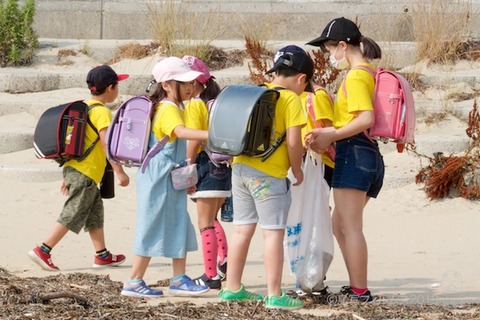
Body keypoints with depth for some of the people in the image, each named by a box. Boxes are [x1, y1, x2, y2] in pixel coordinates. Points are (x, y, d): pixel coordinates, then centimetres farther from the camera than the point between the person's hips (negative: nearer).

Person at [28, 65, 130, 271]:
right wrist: (119, 171, -19)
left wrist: (68, 176, 22)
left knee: (95, 211, 16)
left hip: (74, 169, 9)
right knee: (72, 215, -7)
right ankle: (43, 251, -10)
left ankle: (102, 255, 20)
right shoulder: (102, 112, -12)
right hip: (86, 173, -9)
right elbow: (106, 144, -20)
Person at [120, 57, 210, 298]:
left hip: (168, 180, 10)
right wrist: (211, 135, -50)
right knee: (153, 229, -5)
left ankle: (179, 280, 13)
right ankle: (134, 282, 1)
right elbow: (181, 132, -38)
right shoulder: (169, 110, -18)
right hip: (159, 180, -10)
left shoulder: (166, 107, 14)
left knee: (180, 228, 10)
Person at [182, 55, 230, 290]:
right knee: (211, 219, 23)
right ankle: (224, 259, 7)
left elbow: (194, 141, -17)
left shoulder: (194, 105, -9)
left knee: (205, 223, -2)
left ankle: (211, 276, -3)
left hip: (206, 163, -7)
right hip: (225, 164, 7)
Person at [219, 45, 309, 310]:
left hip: (240, 167, 7)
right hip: (269, 174, -7)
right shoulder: (290, 99, -9)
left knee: (242, 229, 15)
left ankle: (232, 288, 21)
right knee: (273, 232, -4)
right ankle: (274, 295, -6)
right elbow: (293, 142, -14)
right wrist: (297, 169, 1)